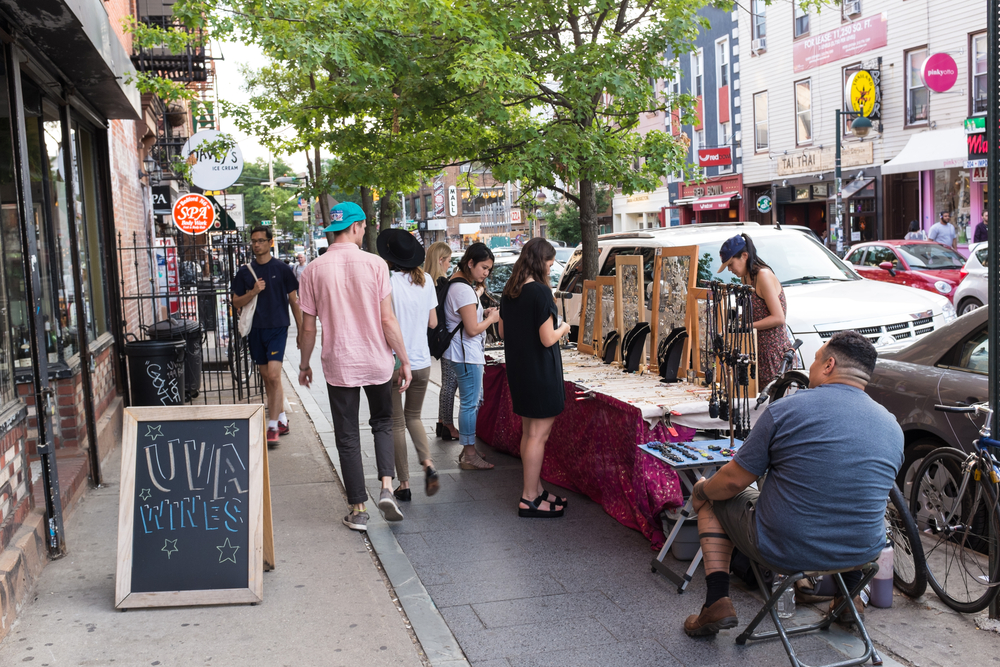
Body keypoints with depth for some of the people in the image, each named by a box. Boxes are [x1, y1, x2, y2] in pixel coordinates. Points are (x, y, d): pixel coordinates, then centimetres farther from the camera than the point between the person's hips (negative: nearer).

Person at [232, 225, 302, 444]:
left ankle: (273, 427, -11)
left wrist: (301, 330, 3)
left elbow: (294, 300, 4)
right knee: (266, 378, 11)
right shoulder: (245, 272, 7)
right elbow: (236, 302, 8)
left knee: (274, 376, -14)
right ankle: (282, 420, 25)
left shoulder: (282, 269, -1)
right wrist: (253, 292, -11)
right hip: (256, 330, 4)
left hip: (277, 328, -4)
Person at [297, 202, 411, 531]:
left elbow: (308, 327, -1)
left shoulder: (314, 270, -4)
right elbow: (387, 320, -9)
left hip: (338, 365, 0)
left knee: (347, 437, 10)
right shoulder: (374, 264, -8)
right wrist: (404, 360, 0)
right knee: (383, 423, 20)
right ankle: (386, 487, 2)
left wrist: (304, 365, 13)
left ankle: (358, 510, 14)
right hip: (377, 362, 0)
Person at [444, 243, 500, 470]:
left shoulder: (456, 283, 12)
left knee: (474, 400, 18)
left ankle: (468, 450, 27)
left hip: (468, 352, 11)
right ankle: (469, 456, 4)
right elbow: (473, 329, -22)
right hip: (466, 354, -11)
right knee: (470, 403, -4)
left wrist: (483, 313, 9)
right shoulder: (464, 290, -21)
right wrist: (492, 318, -6)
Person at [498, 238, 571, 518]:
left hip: (518, 369, 9)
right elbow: (548, 339, -20)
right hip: (541, 371, -9)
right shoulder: (540, 291, -18)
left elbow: (502, 332, 14)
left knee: (529, 432, 17)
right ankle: (529, 499, 4)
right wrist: (563, 328, -2)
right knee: (538, 434, -1)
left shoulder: (509, 292, 7)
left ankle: (534, 489, 28)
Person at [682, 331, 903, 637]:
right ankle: (850, 594, 40)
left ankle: (718, 602, 11)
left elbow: (733, 481, -9)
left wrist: (701, 489, 12)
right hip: (863, 552, 5)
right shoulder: (893, 427, 1)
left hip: (785, 552, -5)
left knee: (709, 494, 18)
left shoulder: (787, 410, -14)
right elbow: (871, 494, 15)